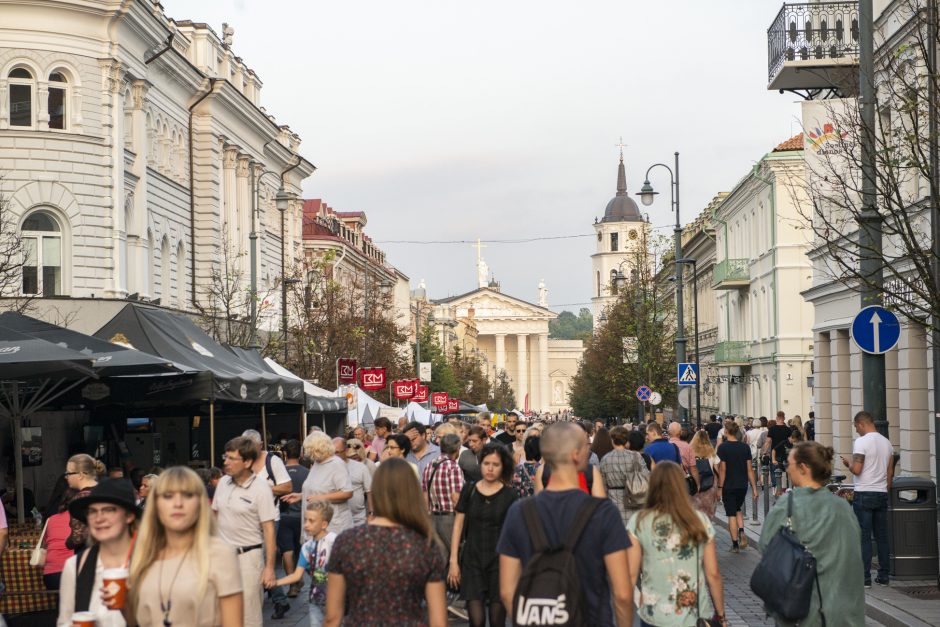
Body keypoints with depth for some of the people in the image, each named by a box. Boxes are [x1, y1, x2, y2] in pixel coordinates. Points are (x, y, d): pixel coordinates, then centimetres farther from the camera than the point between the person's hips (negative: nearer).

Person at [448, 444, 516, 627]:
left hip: (499, 561, -1)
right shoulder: (469, 490, 3)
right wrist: (454, 561, 1)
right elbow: (458, 526, 6)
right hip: (472, 560, 1)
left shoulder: (509, 495, -1)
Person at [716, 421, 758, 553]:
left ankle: (735, 544, 6)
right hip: (743, 485, 4)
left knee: (731, 515, 5)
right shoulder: (745, 447, 1)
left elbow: (722, 469, -14)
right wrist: (754, 488, 5)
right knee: (738, 510, 24)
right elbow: (750, 469, 1)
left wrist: (720, 487, -8)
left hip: (729, 486, -4)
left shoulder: (723, 447, -11)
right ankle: (741, 532, 2)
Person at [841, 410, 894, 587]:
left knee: (864, 537, -3)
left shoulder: (861, 442, -12)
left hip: (864, 494, -6)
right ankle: (883, 576, 13)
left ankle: (864, 577, -3)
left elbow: (856, 470, -18)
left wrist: (848, 464, 2)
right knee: (882, 537, 10)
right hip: (882, 493, 6)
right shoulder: (887, 443, 10)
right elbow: (890, 473, 13)